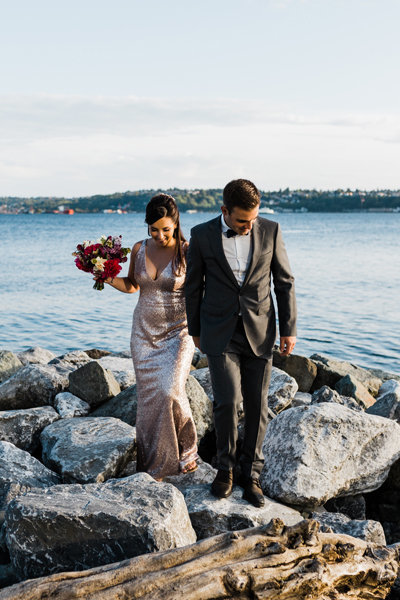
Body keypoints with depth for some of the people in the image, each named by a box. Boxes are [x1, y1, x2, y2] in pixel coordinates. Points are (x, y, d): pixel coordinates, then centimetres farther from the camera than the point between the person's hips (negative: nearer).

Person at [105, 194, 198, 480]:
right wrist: (109, 278, -2)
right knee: (149, 395, 3)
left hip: (177, 331, -4)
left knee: (170, 391, -16)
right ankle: (154, 464, 19)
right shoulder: (139, 249, 3)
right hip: (144, 332, 4)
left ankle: (186, 450, 11)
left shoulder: (187, 252, -8)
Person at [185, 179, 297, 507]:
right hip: (220, 333, -1)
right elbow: (193, 285, 4)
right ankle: (226, 466, 15)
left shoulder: (270, 230, -5)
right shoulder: (202, 235, -7)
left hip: (259, 331, 1)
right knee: (228, 400, -10)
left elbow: (284, 280, 2)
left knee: (257, 405, 4)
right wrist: (195, 330, 9)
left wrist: (289, 328, 0)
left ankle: (250, 474, 21)